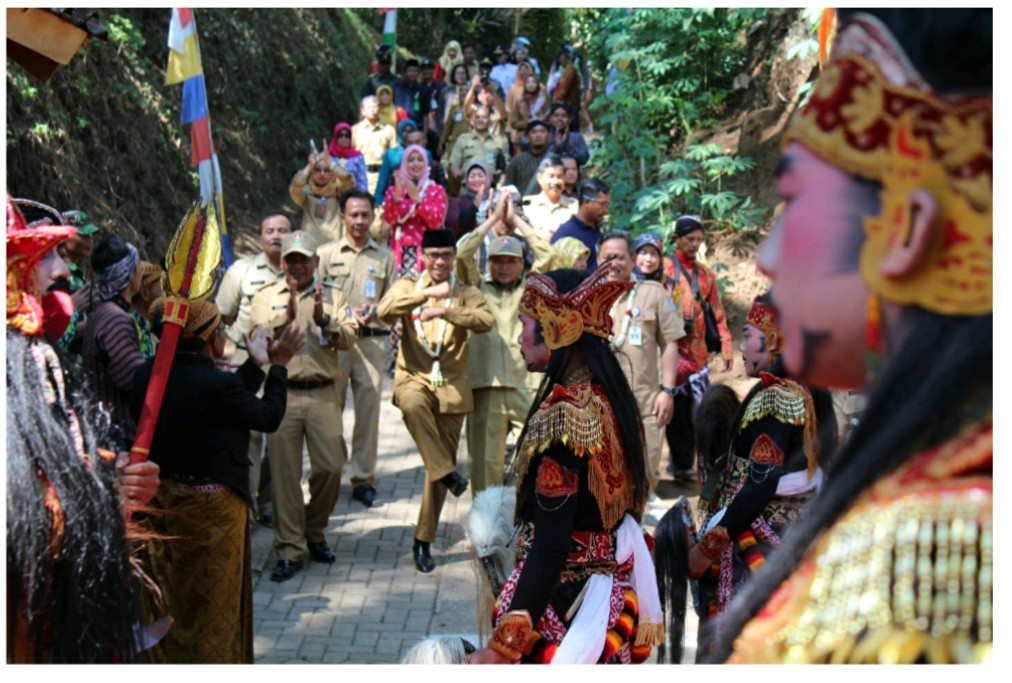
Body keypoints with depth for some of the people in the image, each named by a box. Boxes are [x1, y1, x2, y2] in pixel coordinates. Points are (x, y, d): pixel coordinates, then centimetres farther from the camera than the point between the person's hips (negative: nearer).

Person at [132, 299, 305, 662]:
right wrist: (277, 367, 2)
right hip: (212, 506, -7)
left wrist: (257, 364, 11)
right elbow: (269, 417, -9)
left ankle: (168, 660, 38)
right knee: (213, 604, 12)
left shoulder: (145, 375, -4)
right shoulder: (216, 384, -26)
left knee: (171, 598, 23)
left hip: (161, 500, 7)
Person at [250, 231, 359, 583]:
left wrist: (323, 320, -18)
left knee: (330, 467, -2)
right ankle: (289, 550, 7)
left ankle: (314, 533, 22)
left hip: (322, 393, 1)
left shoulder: (332, 297, 12)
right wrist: (287, 315, -17)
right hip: (282, 394, -1)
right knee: (284, 474, -1)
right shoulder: (266, 297, 11)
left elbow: (349, 338, -1)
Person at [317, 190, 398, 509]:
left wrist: (374, 311, -8)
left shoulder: (385, 257, 14)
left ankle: (363, 480, 7)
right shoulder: (327, 253, 9)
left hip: (372, 340, 1)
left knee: (369, 410, -1)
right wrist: (347, 313, -10)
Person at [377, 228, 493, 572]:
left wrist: (444, 311, -25)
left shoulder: (466, 292, 10)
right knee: (412, 404, -40)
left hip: (451, 386, 2)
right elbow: (385, 310, -13)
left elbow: (486, 321, -12)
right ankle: (447, 471, -27)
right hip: (414, 377, -1)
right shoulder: (408, 286, 9)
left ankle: (423, 541, 14)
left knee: (439, 465, 3)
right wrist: (426, 292, -20)